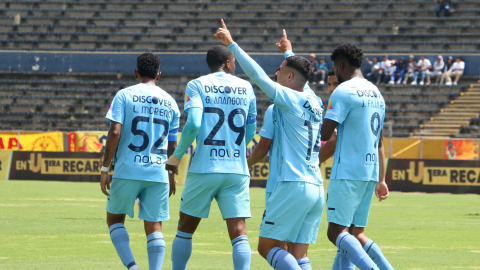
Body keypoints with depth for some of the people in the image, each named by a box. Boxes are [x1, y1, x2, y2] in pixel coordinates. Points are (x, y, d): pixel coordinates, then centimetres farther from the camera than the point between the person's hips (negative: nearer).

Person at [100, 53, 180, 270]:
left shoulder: (125, 95, -1)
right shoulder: (170, 102, 10)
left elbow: (115, 132, -10)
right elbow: (172, 145, 12)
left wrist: (105, 168, -6)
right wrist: (171, 176, 25)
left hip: (128, 171, -2)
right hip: (159, 173, 3)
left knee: (114, 218, 12)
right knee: (154, 226, 5)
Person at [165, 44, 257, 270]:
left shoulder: (196, 86, 0)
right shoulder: (245, 88, 9)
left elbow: (193, 125, -14)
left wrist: (177, 156, 0)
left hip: (204, 168, -1)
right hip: (237, 171, 1)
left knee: (185, 228, 14)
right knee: (238, 232, -3)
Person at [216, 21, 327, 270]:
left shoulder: (289, 98, -5)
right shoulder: (314, 103, 15)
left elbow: (257, 74, -9)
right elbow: (301, 79, 36)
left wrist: (231, 44, -2)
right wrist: (288, 53, 53)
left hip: (293, 186, -7)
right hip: (317, 189, 7)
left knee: (266, 247, -2)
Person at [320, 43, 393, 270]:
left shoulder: (344, 91, -9)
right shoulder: (376, 94, 17)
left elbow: (324, 133, -16)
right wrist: (381, 180, 25)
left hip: (347, 173, -8)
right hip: (370, 173, 8)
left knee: (336, 232, -9)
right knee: (357, 234, 13)